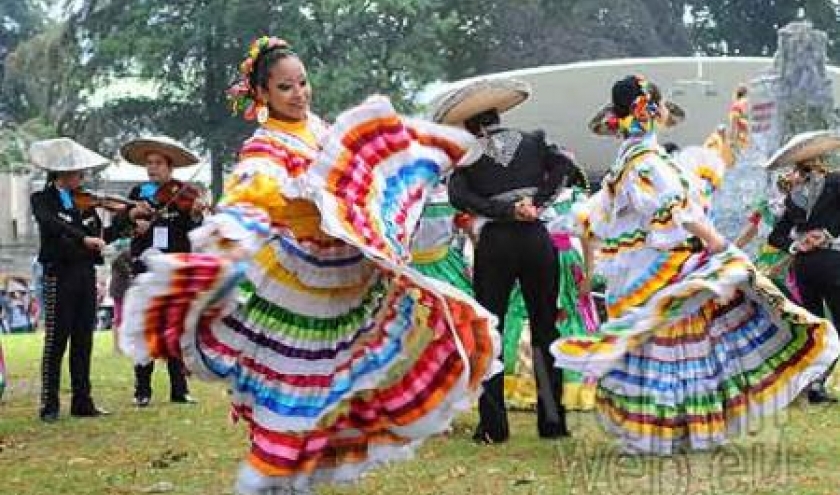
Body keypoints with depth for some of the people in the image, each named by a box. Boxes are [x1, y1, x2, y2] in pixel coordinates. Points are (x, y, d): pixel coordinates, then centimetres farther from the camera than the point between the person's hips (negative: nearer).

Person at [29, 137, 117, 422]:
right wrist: (84, 238, -33)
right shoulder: (42, 199, -4)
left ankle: (82, 402, 13)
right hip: (59, 275, -6)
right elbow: (51, 224, -24)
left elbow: (101, 234, 12)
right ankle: (49, 406, 1)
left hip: (86, 276, 6)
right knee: (56, 341, -3)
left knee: (83, 342, 8)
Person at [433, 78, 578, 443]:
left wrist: (505, 212, -15)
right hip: (535, 239, 2)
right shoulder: (532, 143, 7)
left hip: (494, 244, -2)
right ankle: (553, 421, 8)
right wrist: (537, 202, -12)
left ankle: (493, 426, 2)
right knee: (545, 328, 9)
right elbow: (564, 165, -8)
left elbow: (458, 196, -13)